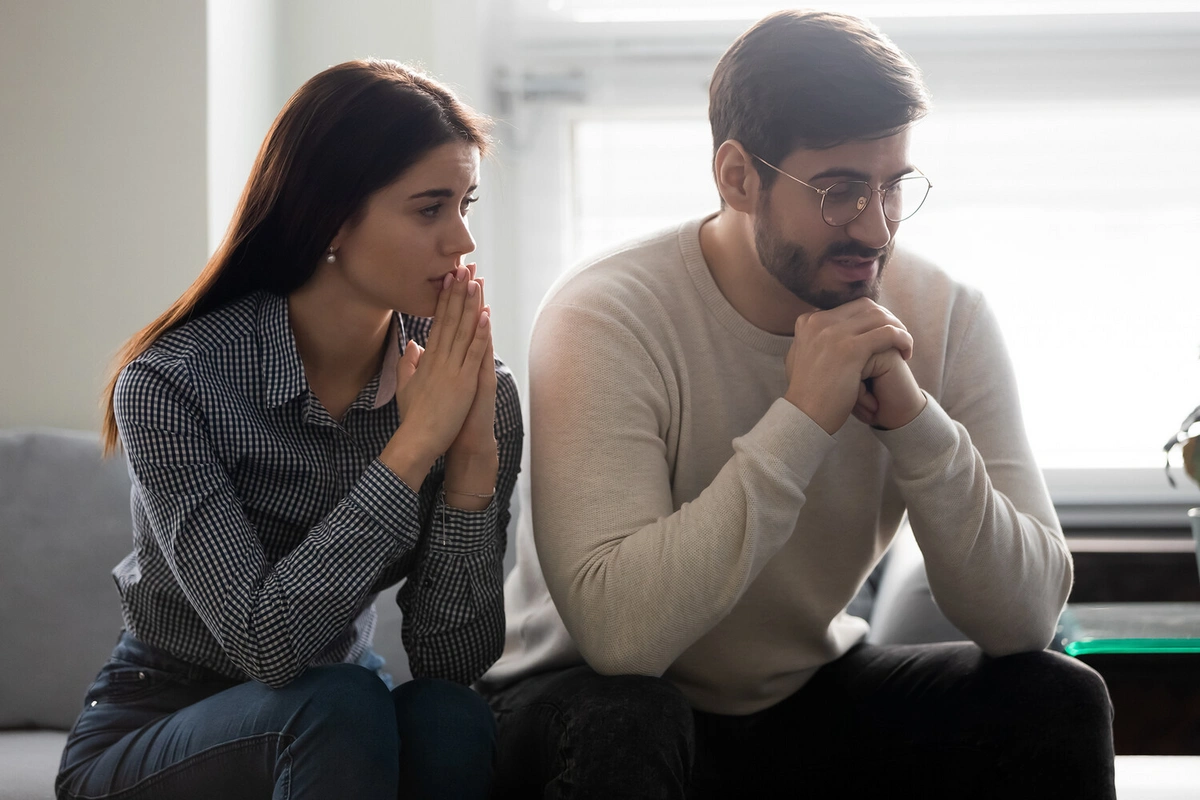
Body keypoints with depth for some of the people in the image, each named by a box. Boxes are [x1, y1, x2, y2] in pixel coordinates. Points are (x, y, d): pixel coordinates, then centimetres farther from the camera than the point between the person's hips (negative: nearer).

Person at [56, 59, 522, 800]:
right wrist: (414, 445, -29)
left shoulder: (477, 388, -10)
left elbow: (453, 664, -13)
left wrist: (474, 455, -25)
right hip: (150, 736, -3)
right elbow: (265, 641, -29)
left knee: (451, 722, -29)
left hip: (337, 725, 4)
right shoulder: (174, 384, -21)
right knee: (337, 704, -33)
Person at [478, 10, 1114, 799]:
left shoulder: (946, 319, -11)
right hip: (591, 694, -4)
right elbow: (619, 632, -36)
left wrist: (917, 423, -29)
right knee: (621, 726, -37)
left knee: (1059, 703, -17)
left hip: (813, 697, 4)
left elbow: (1026, 620, -16)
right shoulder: (607, 320, -24)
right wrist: (802, 420, -36)